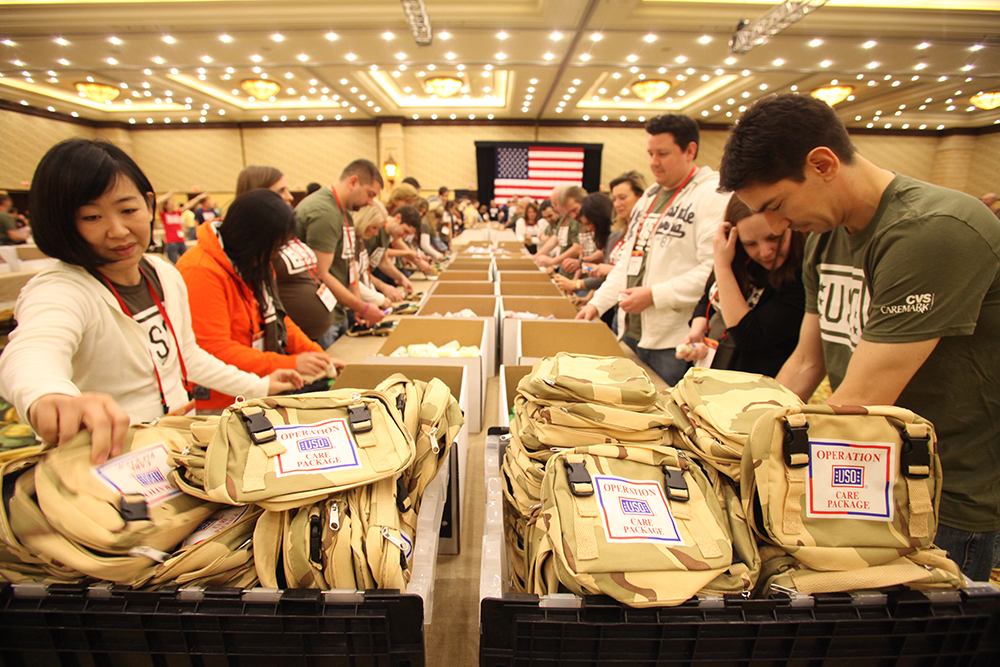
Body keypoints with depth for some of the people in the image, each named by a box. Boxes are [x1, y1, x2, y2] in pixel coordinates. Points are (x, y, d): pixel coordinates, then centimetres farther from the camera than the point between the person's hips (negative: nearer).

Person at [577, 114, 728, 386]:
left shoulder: (714, 195, -10)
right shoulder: (649, 196, 17)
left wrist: (654, 295, -21)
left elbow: (714, 269, -21)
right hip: (632, 332, 8)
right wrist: (598, 302, 10)